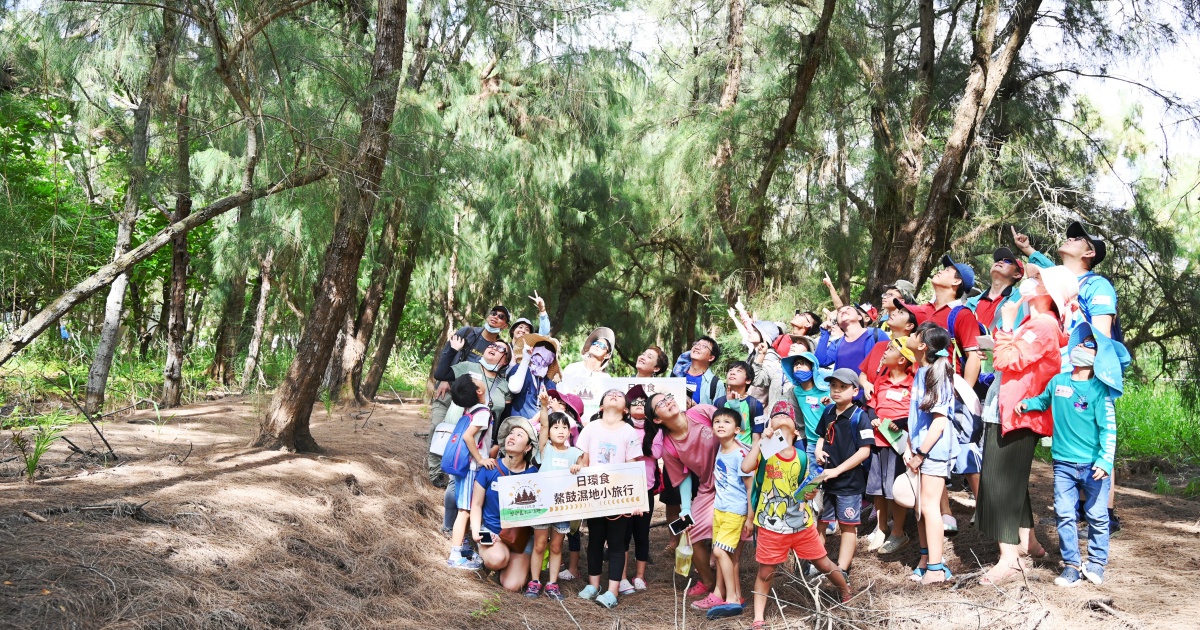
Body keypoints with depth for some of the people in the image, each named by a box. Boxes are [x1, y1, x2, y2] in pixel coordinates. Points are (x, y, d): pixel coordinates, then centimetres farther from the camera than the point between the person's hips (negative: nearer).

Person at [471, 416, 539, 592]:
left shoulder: (532, 474, -8)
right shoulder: (490, 469, -6)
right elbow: (476, 505, 1)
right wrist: (476, 532, -15)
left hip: (520, 535, 0)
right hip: (491, 530, 0)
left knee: (512, 586, -16)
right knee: (496, 559, -34)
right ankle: (486, 554, 4)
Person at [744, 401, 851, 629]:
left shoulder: (801, 457, 2)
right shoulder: (764, 452, -9)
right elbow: (745, 467, -30)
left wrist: (811, 493, -7)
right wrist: (762, 440, -27)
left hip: (802, 524, 3)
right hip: (771, 527, -2)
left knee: (823, 563, 14)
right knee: (765, 573, 6)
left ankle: (848, 595, 40)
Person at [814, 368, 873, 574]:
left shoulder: (860, 416, -14)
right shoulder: (828, 412, 4)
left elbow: (865, 451, -18)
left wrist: (837, 470, -19)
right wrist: (818, 450, -2)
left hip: (849, 481, -5)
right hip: (825, 479, 6)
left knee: (848, 525, 8)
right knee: (818, 522, 12)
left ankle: (841, 570, 17)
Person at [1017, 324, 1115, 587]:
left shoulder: (1099, 389, -8)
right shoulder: (1057, 382, 4)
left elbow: (1108, 428, -12)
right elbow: (1043, 400, 27)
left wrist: (1105, 461, -22)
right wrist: (1026, 404, 7)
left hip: (1093, 465, -3)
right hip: (1064, 464, 3)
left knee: (1097, 516, 7)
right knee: (1064, 515, 4)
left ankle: (1096, 563, 23)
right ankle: (1072, 564, 14)